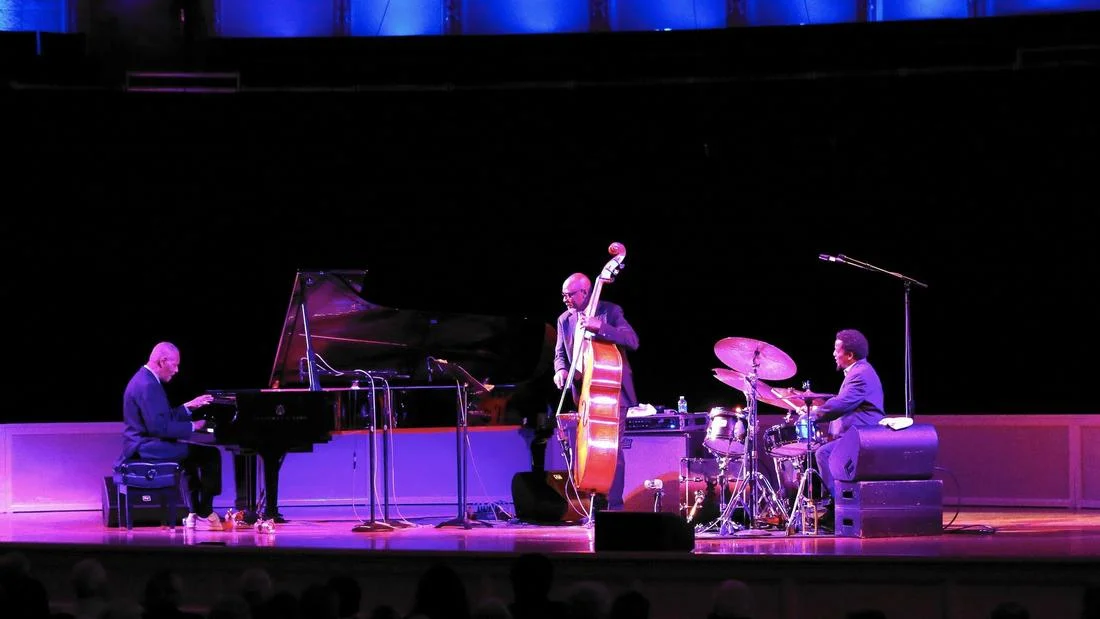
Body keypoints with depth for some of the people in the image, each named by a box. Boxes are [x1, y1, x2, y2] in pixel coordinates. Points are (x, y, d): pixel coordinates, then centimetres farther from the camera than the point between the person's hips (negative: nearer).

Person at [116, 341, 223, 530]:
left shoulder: (145, 379, 14)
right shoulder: (148, 385, -20)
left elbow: (166, 416, 20)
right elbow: (159, 427, -26)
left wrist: (189, 407, 15)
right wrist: (192, 426, -18)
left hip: (144, 446, 11)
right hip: (148, 448, -11)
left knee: (192, 453, 28)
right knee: (210, 454, -11)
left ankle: (194, 513, 23)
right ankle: (204, 515, -3)